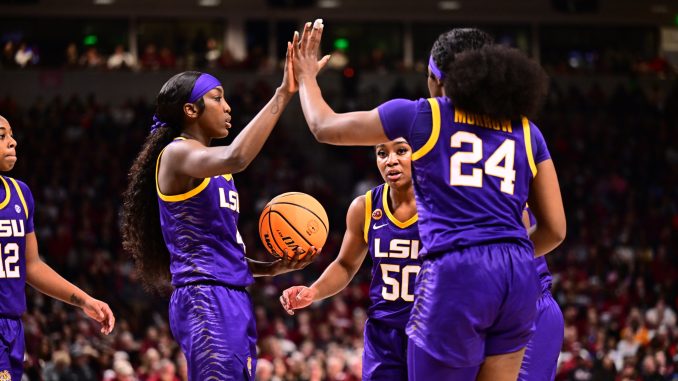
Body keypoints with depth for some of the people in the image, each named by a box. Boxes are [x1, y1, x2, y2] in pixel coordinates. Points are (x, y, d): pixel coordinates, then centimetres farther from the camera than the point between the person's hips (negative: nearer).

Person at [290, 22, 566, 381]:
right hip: (520, 279, 4)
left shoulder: (421, 117, 6)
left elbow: (325, 127, 19)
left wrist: (306, 77, 37)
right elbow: (554, 229, 14)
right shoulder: (525, 131, 15)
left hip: (455, 275, -4)